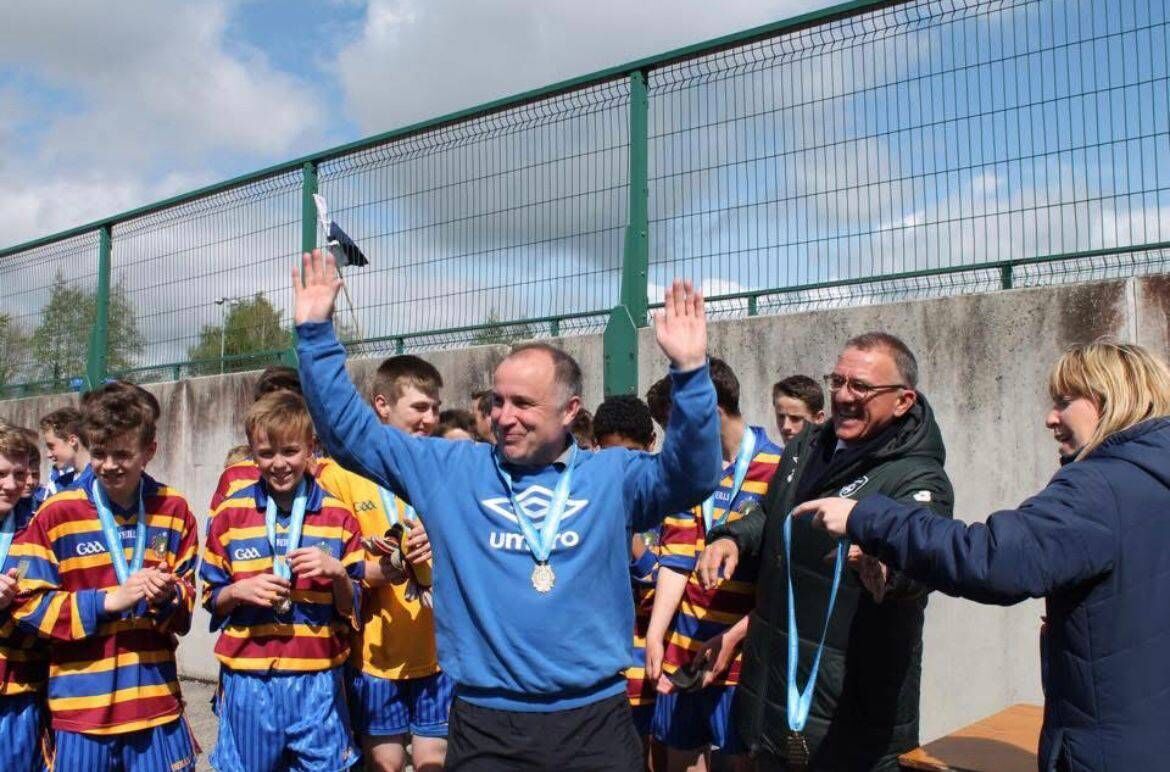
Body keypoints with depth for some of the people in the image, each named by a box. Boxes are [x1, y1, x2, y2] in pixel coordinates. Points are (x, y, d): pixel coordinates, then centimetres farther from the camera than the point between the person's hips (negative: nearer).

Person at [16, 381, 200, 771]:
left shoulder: (174, 510, 2)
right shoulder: (56, 514, -4)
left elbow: (187, 596, 8)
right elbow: (29, 604, -5)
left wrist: (168, 596, -14)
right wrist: (108, 600, -15)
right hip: (81, 706, -1)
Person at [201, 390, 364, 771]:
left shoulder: (338, 516, 2)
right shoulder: (230, 514, 2)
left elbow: (353, 607, 5)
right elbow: (211, 596, 8)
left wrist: (337, 573, -15)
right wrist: (239, 590, -12)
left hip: (318, 679, 0)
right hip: (248, 679, 0)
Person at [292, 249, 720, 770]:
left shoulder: (613, 475, 1)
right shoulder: (452, 470, 2)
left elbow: (693, 474, -13)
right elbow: (352, 432, 4)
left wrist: (689, 373, -25)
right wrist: (316, 335, -2)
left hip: (596, 720, 0)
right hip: (485, 725, 1)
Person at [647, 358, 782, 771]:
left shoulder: (777, 470, -11)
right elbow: (677, 557, 4)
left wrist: (733, 637, -14)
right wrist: (655, 633, -4)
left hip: (744, 644, -5)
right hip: (685, 638, 5)